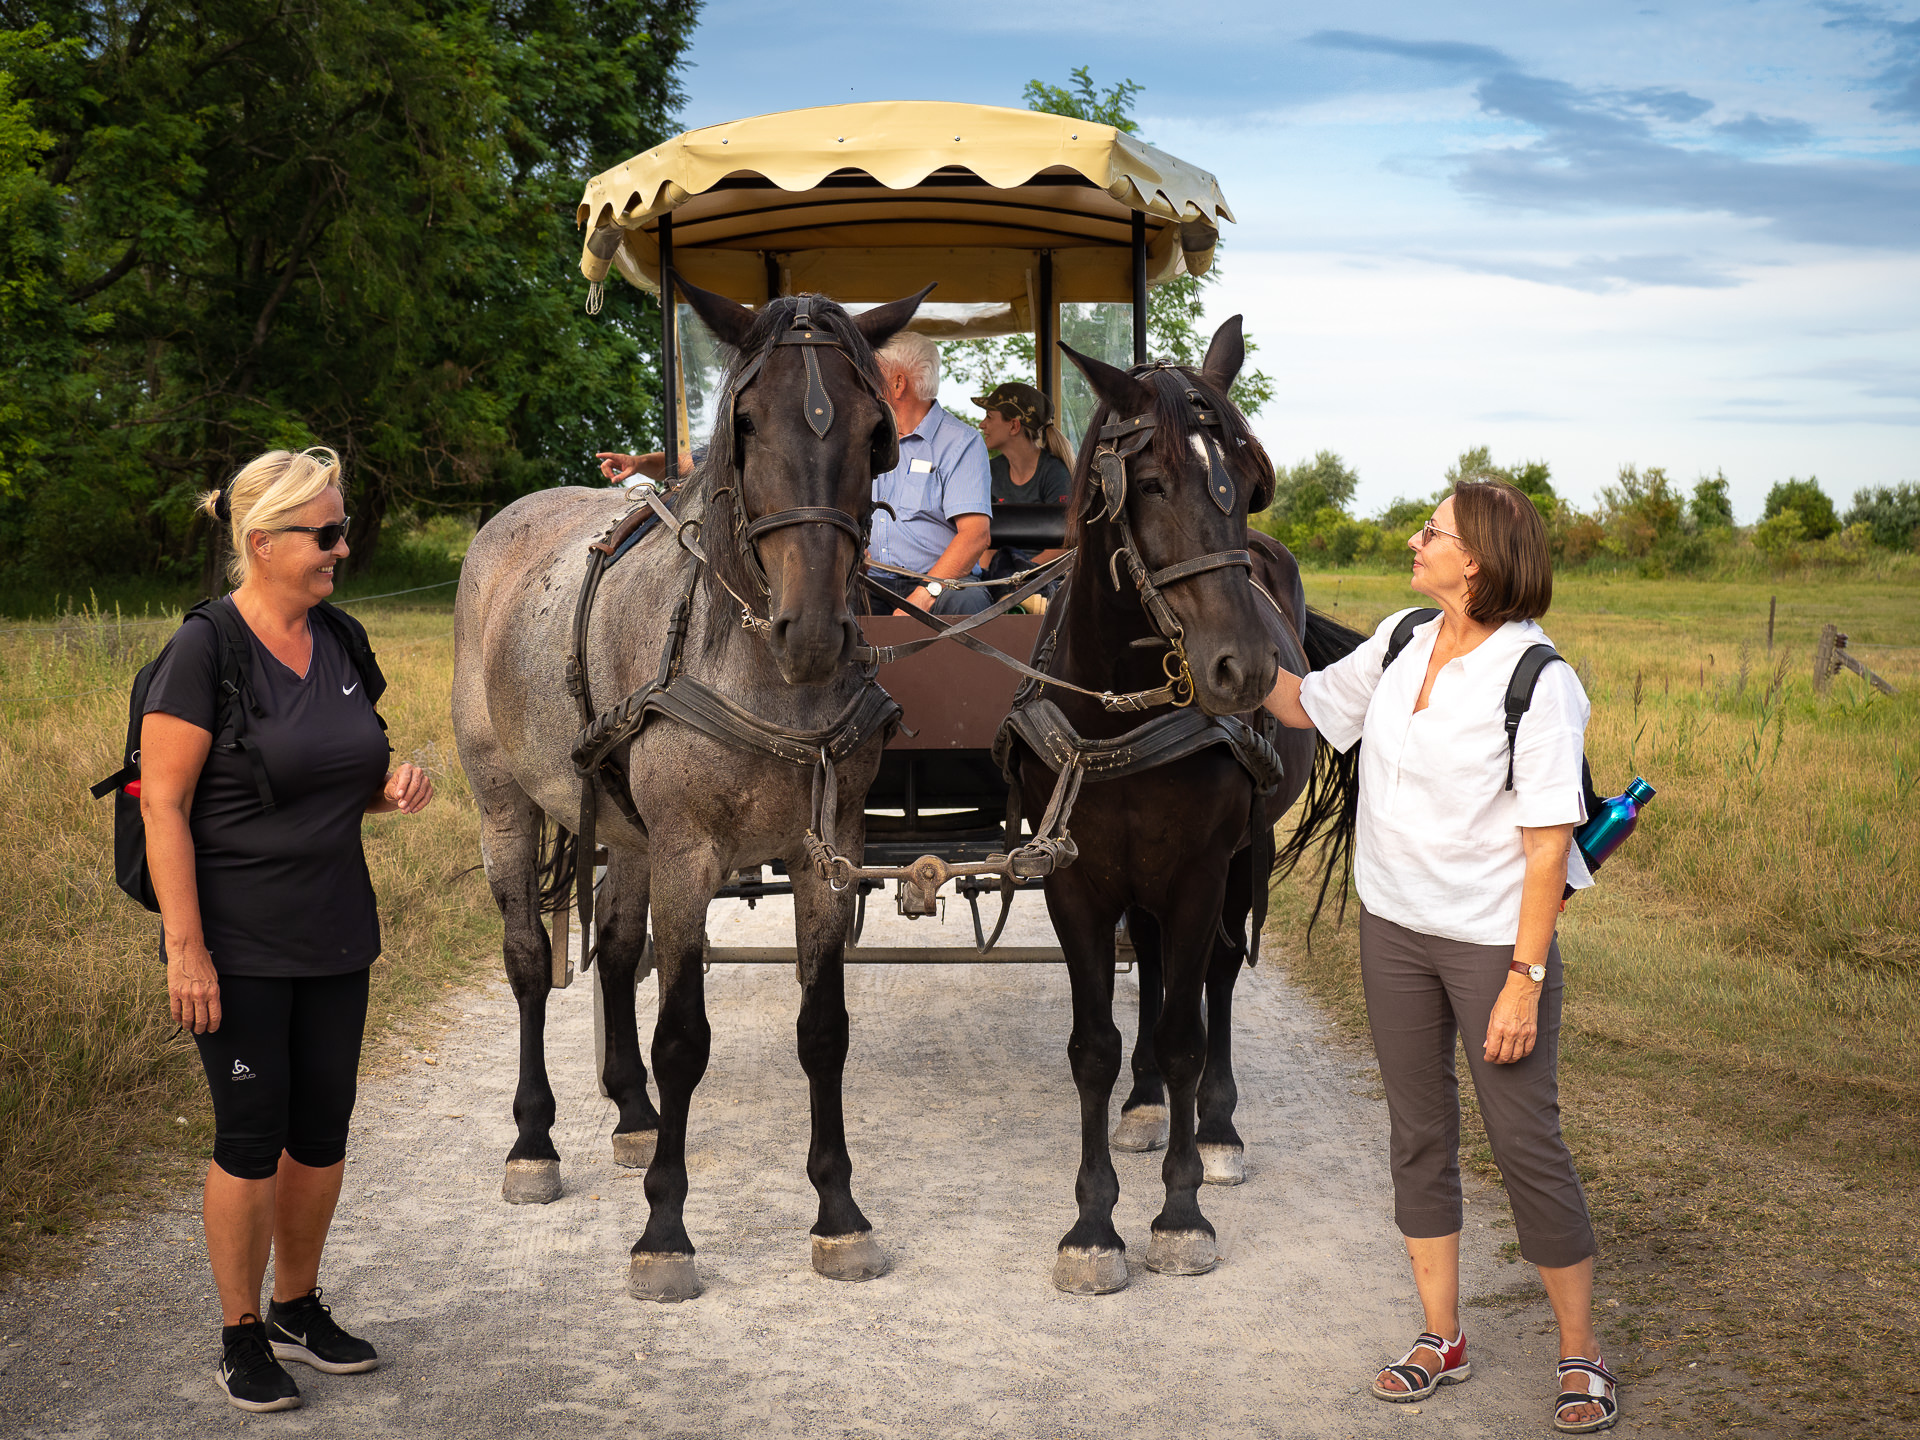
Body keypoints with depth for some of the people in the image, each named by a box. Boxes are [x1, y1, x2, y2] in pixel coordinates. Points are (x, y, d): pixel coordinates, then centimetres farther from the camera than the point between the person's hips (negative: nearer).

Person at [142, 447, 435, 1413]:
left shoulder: (337, 644, 7)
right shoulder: (204, 652, -14)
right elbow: (163, 806, -16)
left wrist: (394, 790, -4)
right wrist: (185, 950, -19)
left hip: (336, 937, 6)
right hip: (238, 948, -6)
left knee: (322, 1132, 12)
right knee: (251, 1136, 2)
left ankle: (298, 1309, 30)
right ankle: (240, 1337, 18)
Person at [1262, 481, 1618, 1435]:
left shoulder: (1536, 679, -17)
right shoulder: (1400, 642, 2)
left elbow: (1547, 845, -17)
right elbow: (1302, 705, 17)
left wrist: (1523, 980, -19)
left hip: (1493, 941, -6)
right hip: (1393, 928, 6)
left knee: (1526, 1142, 1)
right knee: (1419, 1131, 13)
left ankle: (1580, 1352, 18)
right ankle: (1441, 1338, 27)